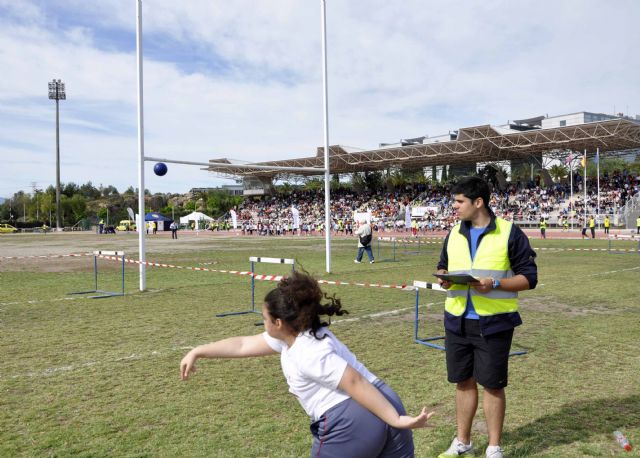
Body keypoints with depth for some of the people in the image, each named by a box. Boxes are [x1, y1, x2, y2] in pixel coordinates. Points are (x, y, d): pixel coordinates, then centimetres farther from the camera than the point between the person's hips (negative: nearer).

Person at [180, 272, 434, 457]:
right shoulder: (295, 334, 13)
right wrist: (197, 352, 25)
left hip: (351, 424, -9)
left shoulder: (307, 353, -16)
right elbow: (243, 345, 20)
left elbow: (355, 382, -22)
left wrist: (396, 420, -22)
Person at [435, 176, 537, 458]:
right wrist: (444, 278, -4)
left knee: (492, 385, 5)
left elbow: (529, 277, -6)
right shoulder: (454, 233, 8)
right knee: (463, 381, 14)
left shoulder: (509, 233, -7)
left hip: (493, 323, -4)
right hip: (457, 320, 5)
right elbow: (443, 266, 20)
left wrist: (495, 284, -21)